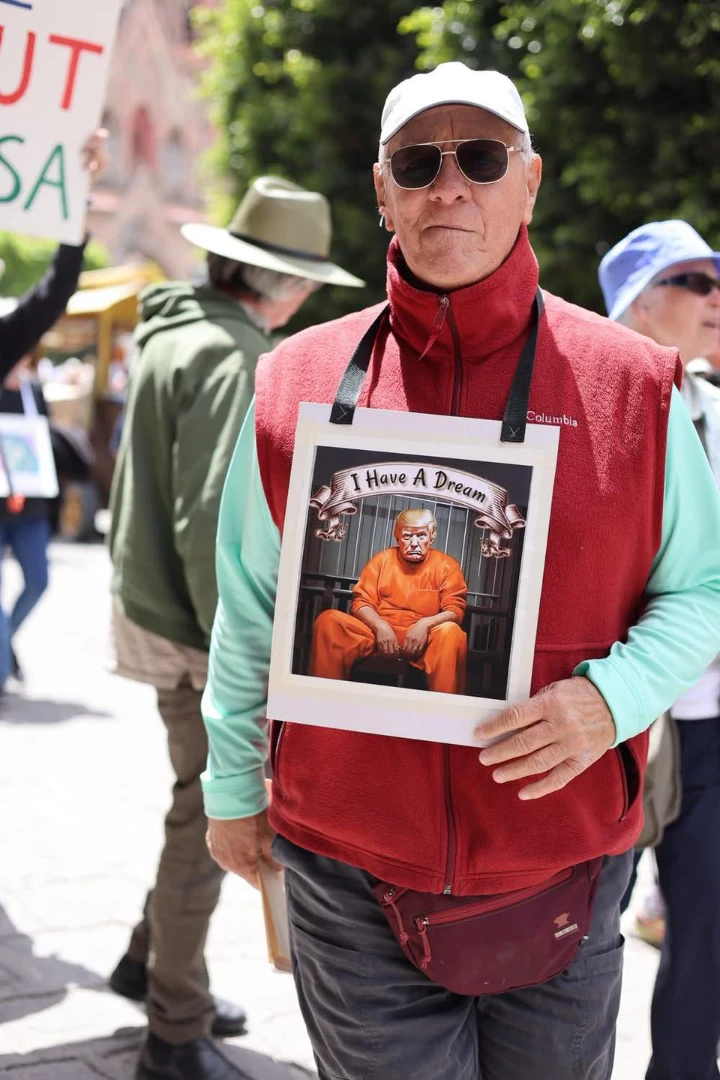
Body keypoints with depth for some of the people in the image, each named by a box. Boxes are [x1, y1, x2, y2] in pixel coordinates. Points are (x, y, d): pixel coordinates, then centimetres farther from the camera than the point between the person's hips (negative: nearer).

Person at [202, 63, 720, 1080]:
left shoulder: (633, 383, -4)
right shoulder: (299, 382, -1)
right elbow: (249, 613, 8)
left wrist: (611, 697, -15)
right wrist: (233, 787, 14)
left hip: (561, 875, 1)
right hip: (352, 874, 0)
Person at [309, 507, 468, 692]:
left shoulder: (447, 566, 4)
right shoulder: (382, 559, 10)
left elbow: (455, 610, -3)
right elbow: (361, 602, 5)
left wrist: (425, 624, -23)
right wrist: (380, 626, -16)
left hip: (422, 638, -2)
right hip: (380, 632, 2)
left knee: (451, 632, -34)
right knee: (328, 620, -19)